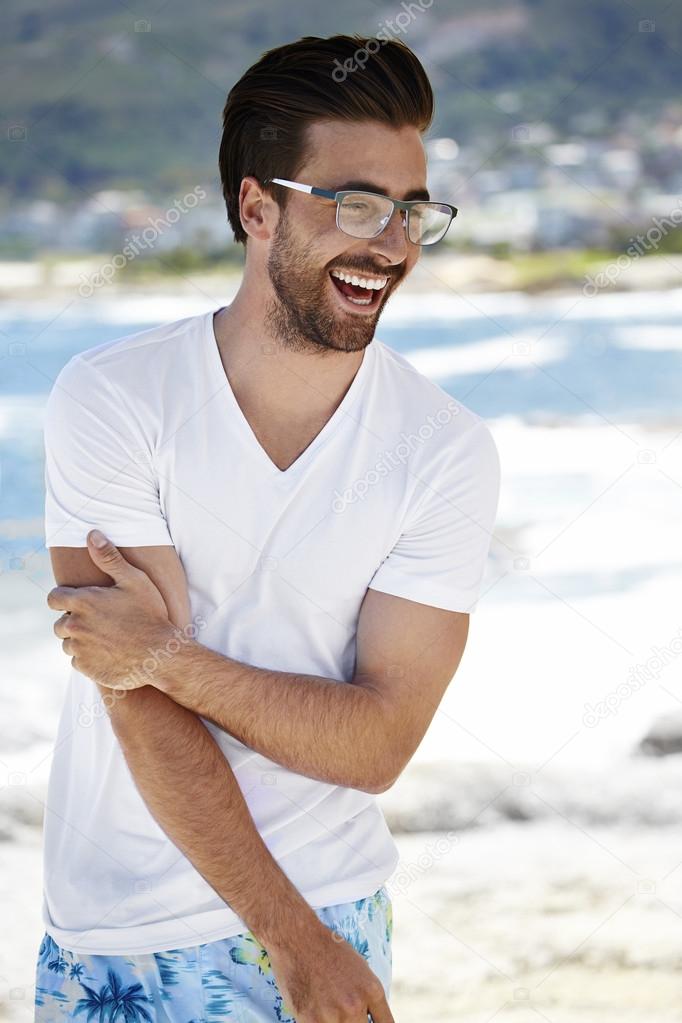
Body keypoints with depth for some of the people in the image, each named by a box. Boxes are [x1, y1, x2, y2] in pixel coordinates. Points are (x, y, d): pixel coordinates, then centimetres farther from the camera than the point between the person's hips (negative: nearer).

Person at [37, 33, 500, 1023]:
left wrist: (170, 657, -22)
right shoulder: (112, 400, -12)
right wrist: (293, 940, -19)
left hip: (337, 910, 1)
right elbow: (142, 710, -17)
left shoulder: (449, 451, -8)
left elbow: (379, 740, -12)